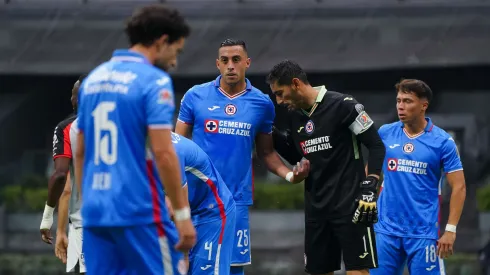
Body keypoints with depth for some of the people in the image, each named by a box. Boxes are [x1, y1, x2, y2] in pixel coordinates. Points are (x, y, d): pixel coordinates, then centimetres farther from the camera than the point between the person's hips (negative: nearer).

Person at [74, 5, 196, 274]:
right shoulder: (154, 81, -8)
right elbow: (163, 152, -15)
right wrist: (182, 214, -12)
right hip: (139, 212, -7)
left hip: (95, 212, 7)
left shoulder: (93, 79, 14)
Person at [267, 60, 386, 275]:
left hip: (350, 204, -7)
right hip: (316, 206, 7)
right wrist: (273, 135, 6)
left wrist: (370, 188, -16)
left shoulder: (342, 105, -12)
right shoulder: (294, 115, 8)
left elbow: (376, 146, -8)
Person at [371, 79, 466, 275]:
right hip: (386, 229, 3)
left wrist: (450, 230, -11)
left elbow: (458, 187, -4)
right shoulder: (385, 134, 4)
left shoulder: (442, 141, -5)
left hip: (423, 232, -3)